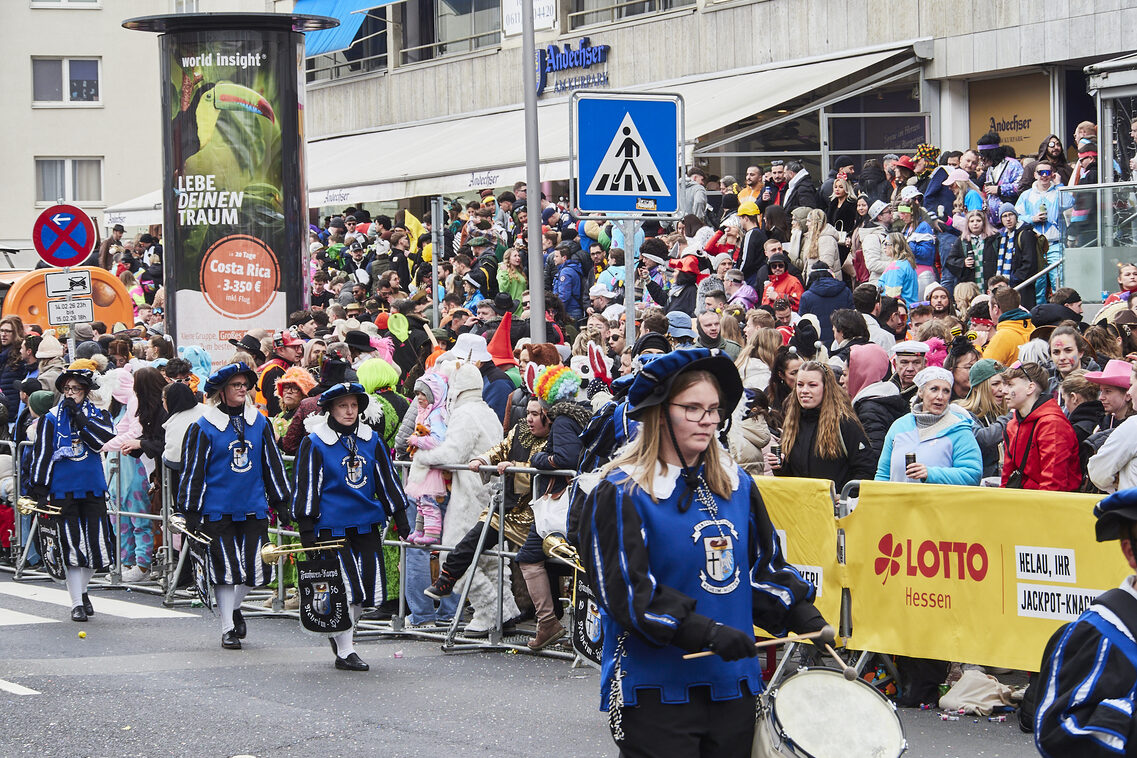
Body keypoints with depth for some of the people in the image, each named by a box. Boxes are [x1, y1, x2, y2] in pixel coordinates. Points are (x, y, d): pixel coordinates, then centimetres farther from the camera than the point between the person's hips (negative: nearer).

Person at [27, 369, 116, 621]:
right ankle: (77, 603, 3)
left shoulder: (98, 416, 7)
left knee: (97, 543, 2)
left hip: (92, 488, 2)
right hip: (63, 490, -2)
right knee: (72, 545, -5)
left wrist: (78, 416, -14)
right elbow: (42, 454, 2)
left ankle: (81, 589, 27)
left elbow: (104, 439, -13)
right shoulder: (51, 418, 3)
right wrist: (38, 490, -4)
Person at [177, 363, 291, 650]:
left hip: (254, 508, 4)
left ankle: (234, 608, 31)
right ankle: (227, 628, 8)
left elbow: (273, 463, 16)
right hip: (217, 512, -4)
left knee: (254, 566, 3)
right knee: (227, 569, -4)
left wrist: (281, 500, 16)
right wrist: (190, 512, -3)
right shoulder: (204, 427, -3)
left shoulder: (259, 422, 7)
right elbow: (193, 471, -1)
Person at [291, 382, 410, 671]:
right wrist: (306, 529, -7)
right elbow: (306, 486, -3)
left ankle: (341, 632, 27)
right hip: (331, 526, -5)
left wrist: (400, 517, 16)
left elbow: (387, 480, 17)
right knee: (346, 589, -9)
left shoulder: (371, 440, 10)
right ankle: (344, 651, 2)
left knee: (369, 590, 3)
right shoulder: (314, 444, -3)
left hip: (368, 527, 5)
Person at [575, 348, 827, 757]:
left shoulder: (736, 484, 12)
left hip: (732, 682, 6)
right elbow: (626, 591, -16)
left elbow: (764, 565, 19)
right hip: (657, 689, -6)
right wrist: (706, 632, -24)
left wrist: (801, 615, 1)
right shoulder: (620, 494, -8)